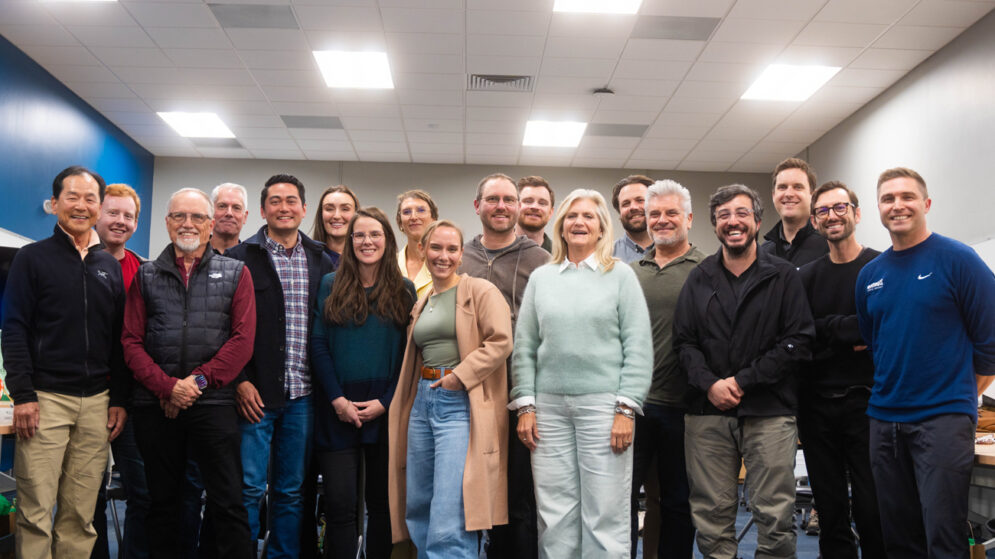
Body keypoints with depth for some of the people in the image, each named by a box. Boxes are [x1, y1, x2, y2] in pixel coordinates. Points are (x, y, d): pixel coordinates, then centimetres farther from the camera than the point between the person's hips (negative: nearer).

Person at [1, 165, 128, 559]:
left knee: (81, 513, 7)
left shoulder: (111, 266, 14)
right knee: (36, 511, -2)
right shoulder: (33, 258, 3)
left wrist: (118, 400, 9)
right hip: (45, 398, -3)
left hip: (96, 402, 4)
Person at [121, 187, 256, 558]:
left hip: (213, 403, -2)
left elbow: (242, 339, -3)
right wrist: (168, 387, -10)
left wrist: (198, 381, -10)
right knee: (162, 500, 12)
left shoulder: (235, 273, 6)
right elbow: (132, 341, 3)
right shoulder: (146, 276, 11)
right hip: (155, 405, 2)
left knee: (228, 503, -2)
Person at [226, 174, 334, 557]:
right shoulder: (240, 259, 1)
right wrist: (240, 381, -10)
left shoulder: (322, 263, 11)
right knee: (249, 487, -1)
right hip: (255, 393, -3)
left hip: (303, 395, 3)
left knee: (292, 490, 11)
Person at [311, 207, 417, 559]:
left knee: (382, 502, 10)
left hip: (385, 412, 1)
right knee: (339, 504, -2)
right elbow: (318, 344, 0)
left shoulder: (404, 290, 6)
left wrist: (385, 402, -8)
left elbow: (410, 352, 2)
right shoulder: (330, 286, 6)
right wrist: (337, 400, -10)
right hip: (338, 413, 0)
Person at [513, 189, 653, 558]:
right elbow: (524, 347, 10)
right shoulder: (540, 278, 11)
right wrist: (525, 406, 3)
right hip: (549, 405, 3)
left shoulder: (621, 276, 3)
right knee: (555, 514, 6)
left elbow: (639, 347, -2)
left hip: (603, 403, -2)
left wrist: (626, 409, -9)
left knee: (605, 513, 1)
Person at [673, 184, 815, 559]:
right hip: (708, 412, 2)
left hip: (769, 411, -2)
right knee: (712, 516, 6)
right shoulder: (699, 279, 12)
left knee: (775, 518, 1)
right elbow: (684, 341, 7)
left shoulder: (783, 277, 5)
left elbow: (798, 341, -3)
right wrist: (710, 384, -10)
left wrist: (742, 381, -9)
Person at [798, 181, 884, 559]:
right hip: (817, 406, 4)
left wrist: (828, 332, -14)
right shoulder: (807, 276, 10)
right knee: (830, 511, 11)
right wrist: (851, 331, -11)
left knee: (871, 510, 0)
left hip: (865, 402, -3)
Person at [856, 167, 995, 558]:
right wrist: (892, 389, 13)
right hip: (884, 419, 6)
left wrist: (960, 395, 2)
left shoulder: (957, 259, -6)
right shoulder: (870, 275, 10)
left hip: (943, 419, -5)